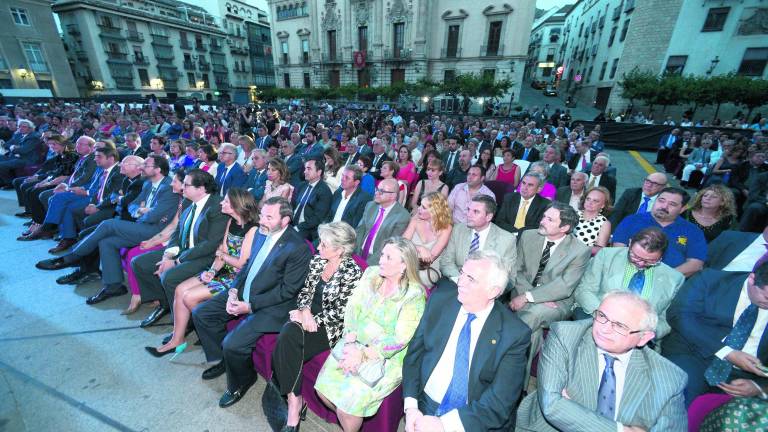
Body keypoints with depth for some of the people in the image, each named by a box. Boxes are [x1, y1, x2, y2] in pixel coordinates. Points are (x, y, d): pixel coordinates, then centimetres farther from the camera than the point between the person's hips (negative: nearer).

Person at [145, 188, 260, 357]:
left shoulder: (252, 229, -21)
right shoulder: (231, 221, 6)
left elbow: (241, 263, -19)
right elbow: (222, 251, 7)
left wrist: (221, 254, -3)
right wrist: (212, 270, -9)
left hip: (238, 279, -8)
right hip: (224, 272, 8)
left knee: (190, 297, -12)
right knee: (180, 289, 0)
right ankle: (177, 340, 13)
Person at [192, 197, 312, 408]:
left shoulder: (298, 248, -23)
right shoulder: (263, 233, 2)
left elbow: (288, 290, -20)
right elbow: (248, 265, 14)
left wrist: (251, 305, -19)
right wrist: (234, 290, -1)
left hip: (271, 306, -8)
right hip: (243, 294, 9)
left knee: (233, 344, -20)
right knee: (200, 313, 8)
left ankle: (241, 382, 15)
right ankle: (221, 360, 29)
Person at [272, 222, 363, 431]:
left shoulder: (352, 273, -15)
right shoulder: (317, 261, 5)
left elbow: (341, 313, -15)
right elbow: (305, 291, 9)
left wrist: (311, 319, -16)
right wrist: (305, 310, -11)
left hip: (331, 327, -6)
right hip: (308, 318, 6)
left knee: (288, 337, -25)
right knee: (286, 338, -24)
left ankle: (294, 399, -7)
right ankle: (294, 399, -8)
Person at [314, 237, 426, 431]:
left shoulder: (414, 295, -17)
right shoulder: (371, 274, -2)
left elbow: (400, 339, -17)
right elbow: (352, 307, -1)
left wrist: (363, 354, -18)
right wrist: (350, 342, -13)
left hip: (387, 358, -5)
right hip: (355, 344, 5)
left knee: (348, 401, -15)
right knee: (323, 387, -2)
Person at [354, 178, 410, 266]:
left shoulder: (402, 216, -13)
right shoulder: (370, 206, 6)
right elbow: (360, 230, 7)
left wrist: (368, 263, -19)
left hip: (377, 261, -5)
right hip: (359, 255, 5)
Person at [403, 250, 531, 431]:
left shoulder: (515, 334, -13)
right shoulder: (440, 299, -6)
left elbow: (500, 402, -13)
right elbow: (414, 353, -1)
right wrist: (410, 406, -10)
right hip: (424, 408, 1)